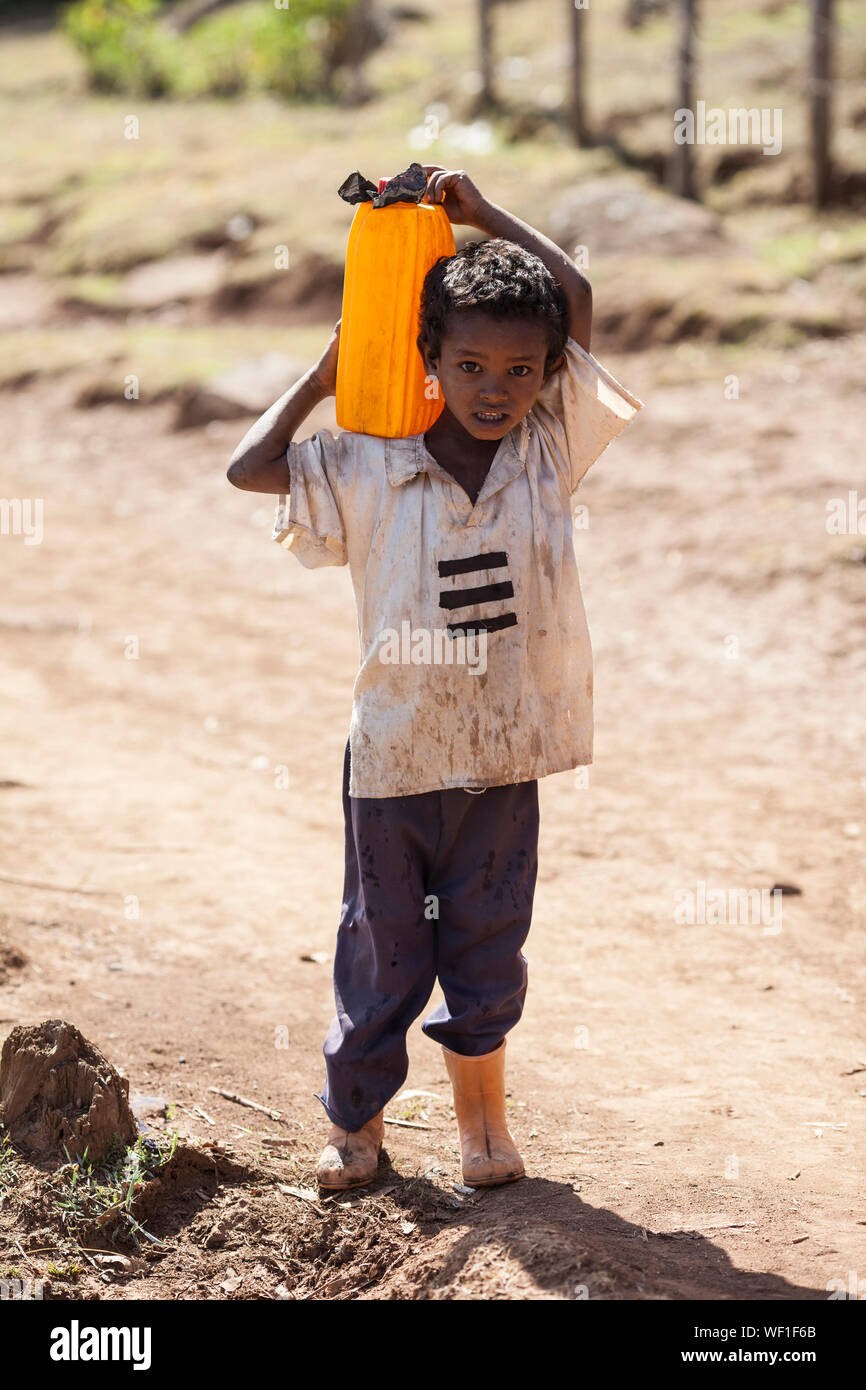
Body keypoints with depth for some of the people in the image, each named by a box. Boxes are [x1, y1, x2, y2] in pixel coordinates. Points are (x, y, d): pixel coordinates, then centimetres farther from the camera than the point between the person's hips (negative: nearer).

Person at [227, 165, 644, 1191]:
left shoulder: (549, 450, -5)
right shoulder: (371, 471, -8)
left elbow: (575, 298, -5)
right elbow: (248, 469, -10)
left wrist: (481, 213, -1)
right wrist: (321, 377, -3)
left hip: (505, 753, 1)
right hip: (394, 750, -1)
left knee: (487, 944, 13)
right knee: (382, 950, 11)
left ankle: (481, 1115, 32)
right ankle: (355, 1119, 28)